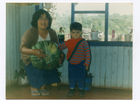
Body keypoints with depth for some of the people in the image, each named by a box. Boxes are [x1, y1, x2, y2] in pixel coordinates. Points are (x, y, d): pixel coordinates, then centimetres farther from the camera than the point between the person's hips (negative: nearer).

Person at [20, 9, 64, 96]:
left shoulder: (52, 33, -9)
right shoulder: (30, 32, -24)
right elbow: (22, 48, -30)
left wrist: (61, 55, -21)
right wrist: (34, 51, -50)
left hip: (47, 59, 4)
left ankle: (43, 87, 11)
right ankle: (33, 87, 8)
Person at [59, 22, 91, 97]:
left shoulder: (83, 42, -10)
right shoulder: (68, 42, 0)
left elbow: (87, 53, -7)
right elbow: (60, 47, 13)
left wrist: (87, 63, -8)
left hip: (81, 64, -3)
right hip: (71, 64, 3)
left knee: (81, 78, 5)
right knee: (71, 77, 11)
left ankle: (81, 89, 25)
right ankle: (72, 89, 29)